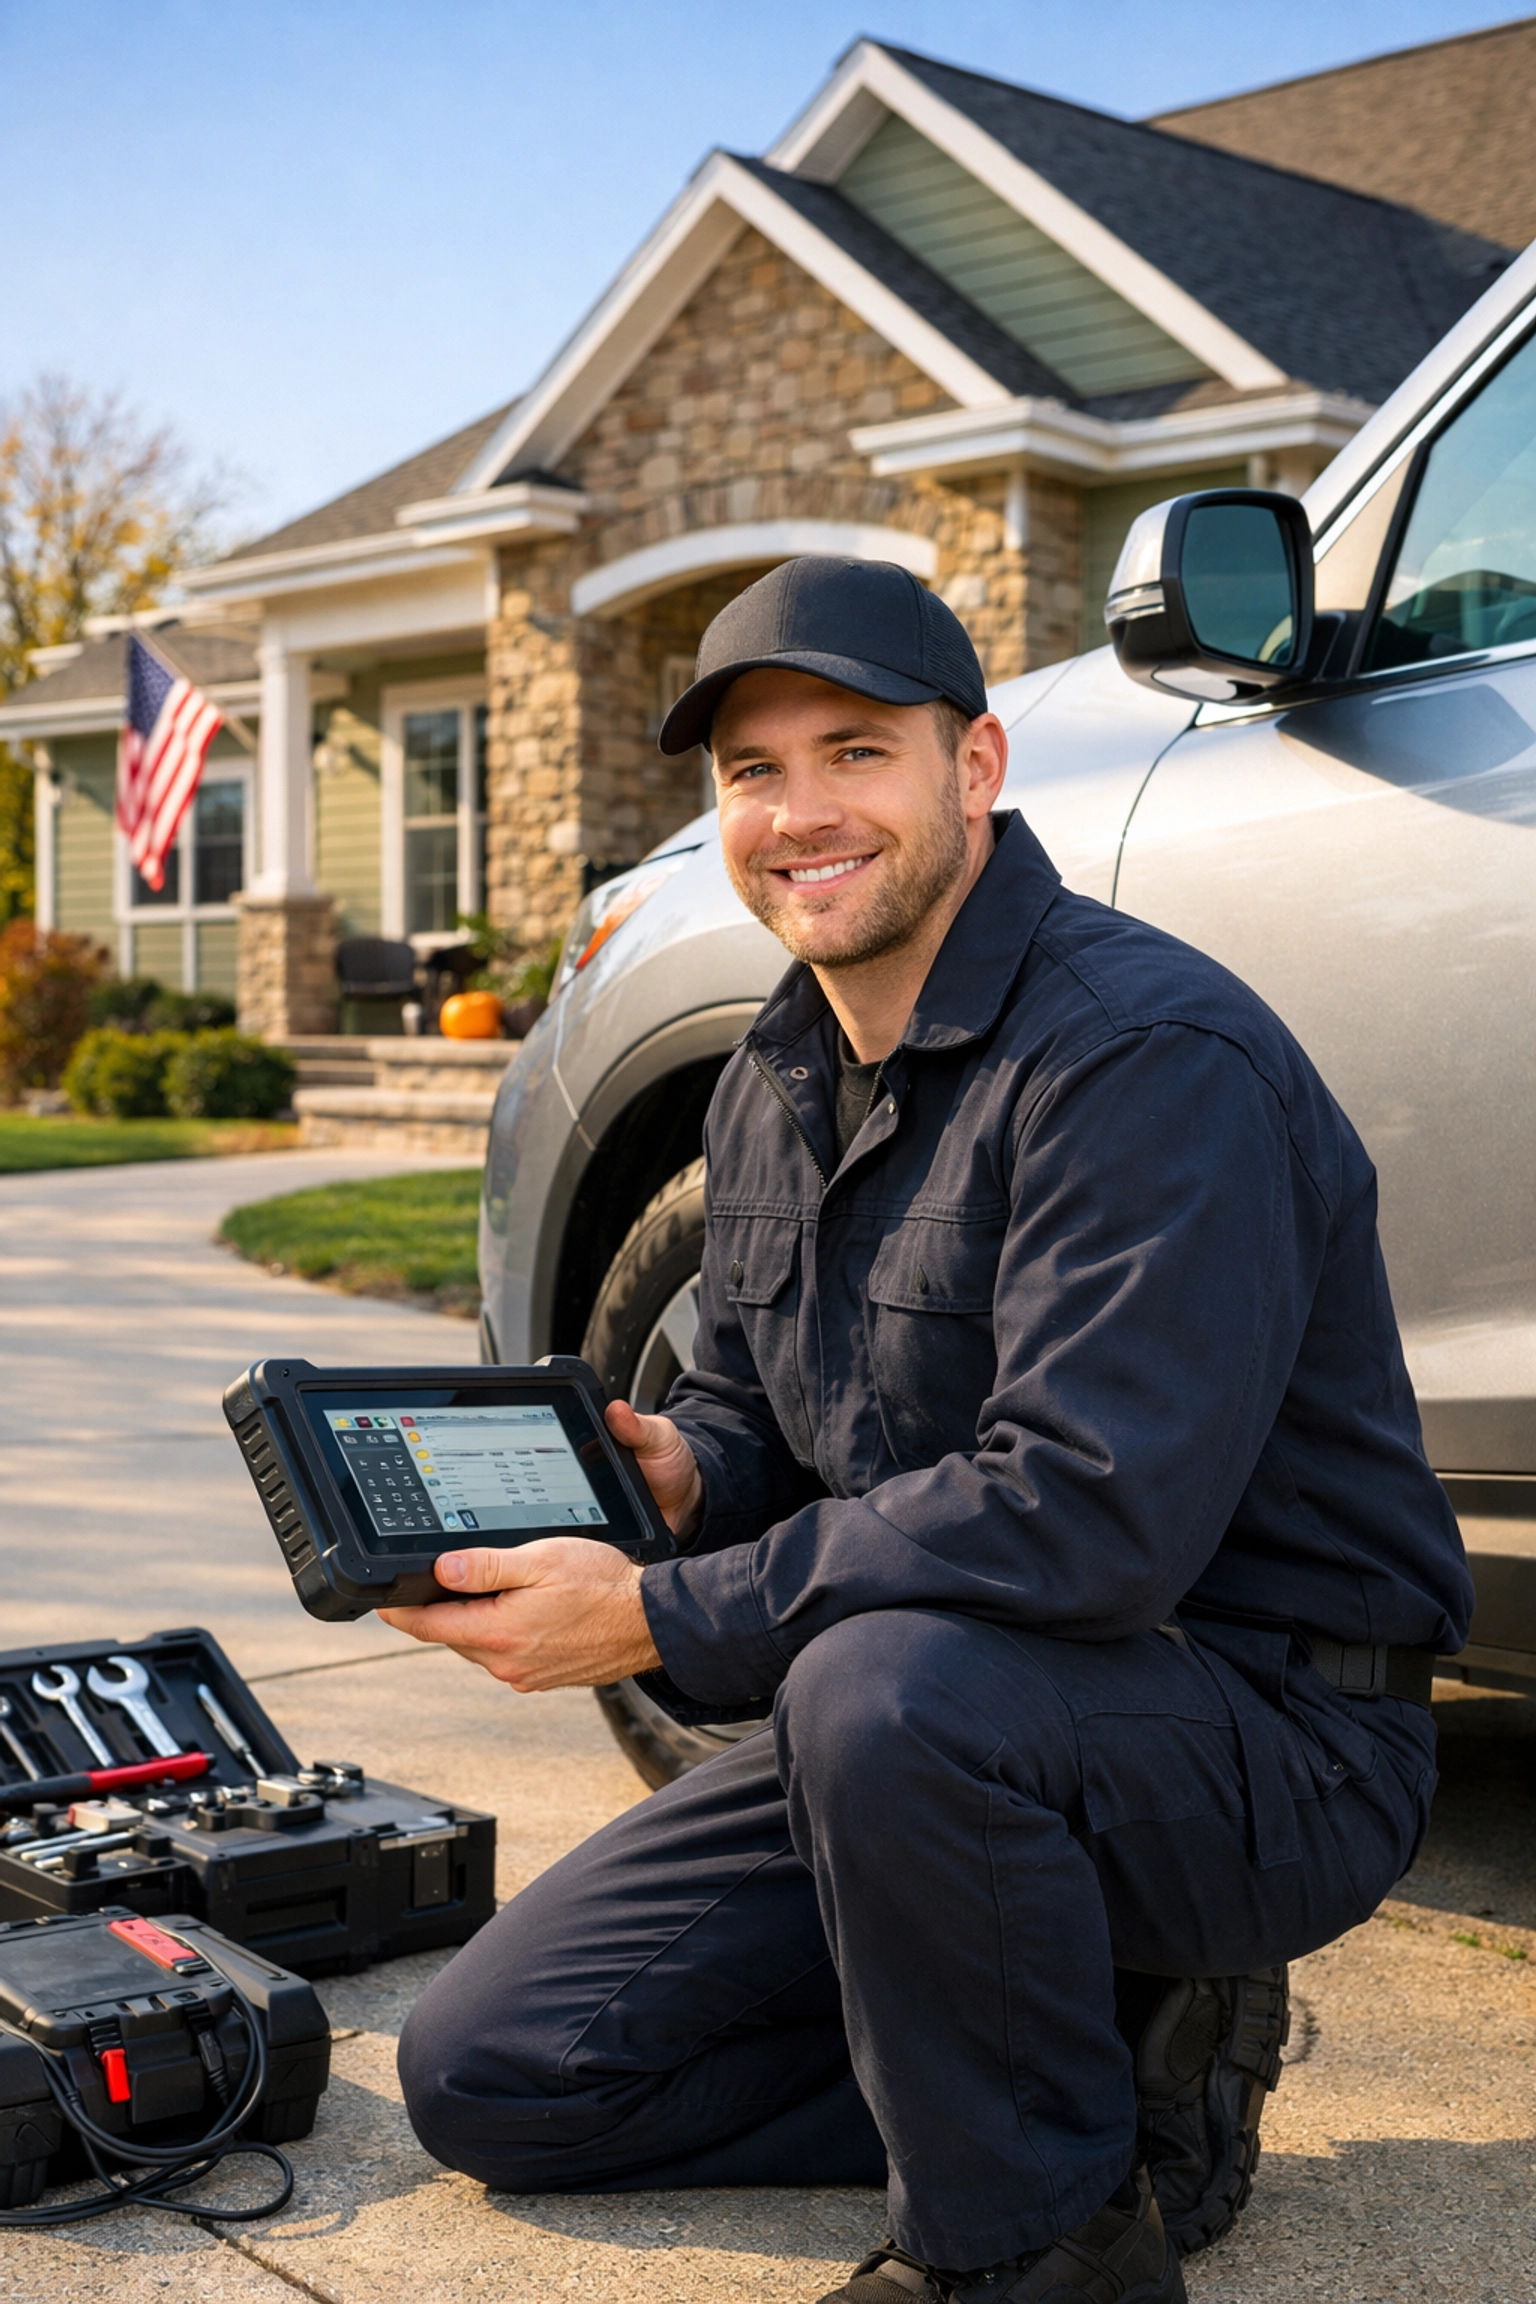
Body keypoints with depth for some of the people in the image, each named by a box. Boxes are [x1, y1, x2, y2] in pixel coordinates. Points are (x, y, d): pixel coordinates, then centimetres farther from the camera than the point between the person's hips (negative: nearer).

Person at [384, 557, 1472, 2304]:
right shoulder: (773, 1082, 7)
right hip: (925, 1739, 8)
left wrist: (659, 1620, -26)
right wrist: (677, 1472, -8)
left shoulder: (1148, 1055, -22)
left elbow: (1090, 1515, -31)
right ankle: (1074, 2050, 8)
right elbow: (752, 1407, 17)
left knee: (886, 1686, -40)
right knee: (482, 2075, 4)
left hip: (1265, 1738, -8)